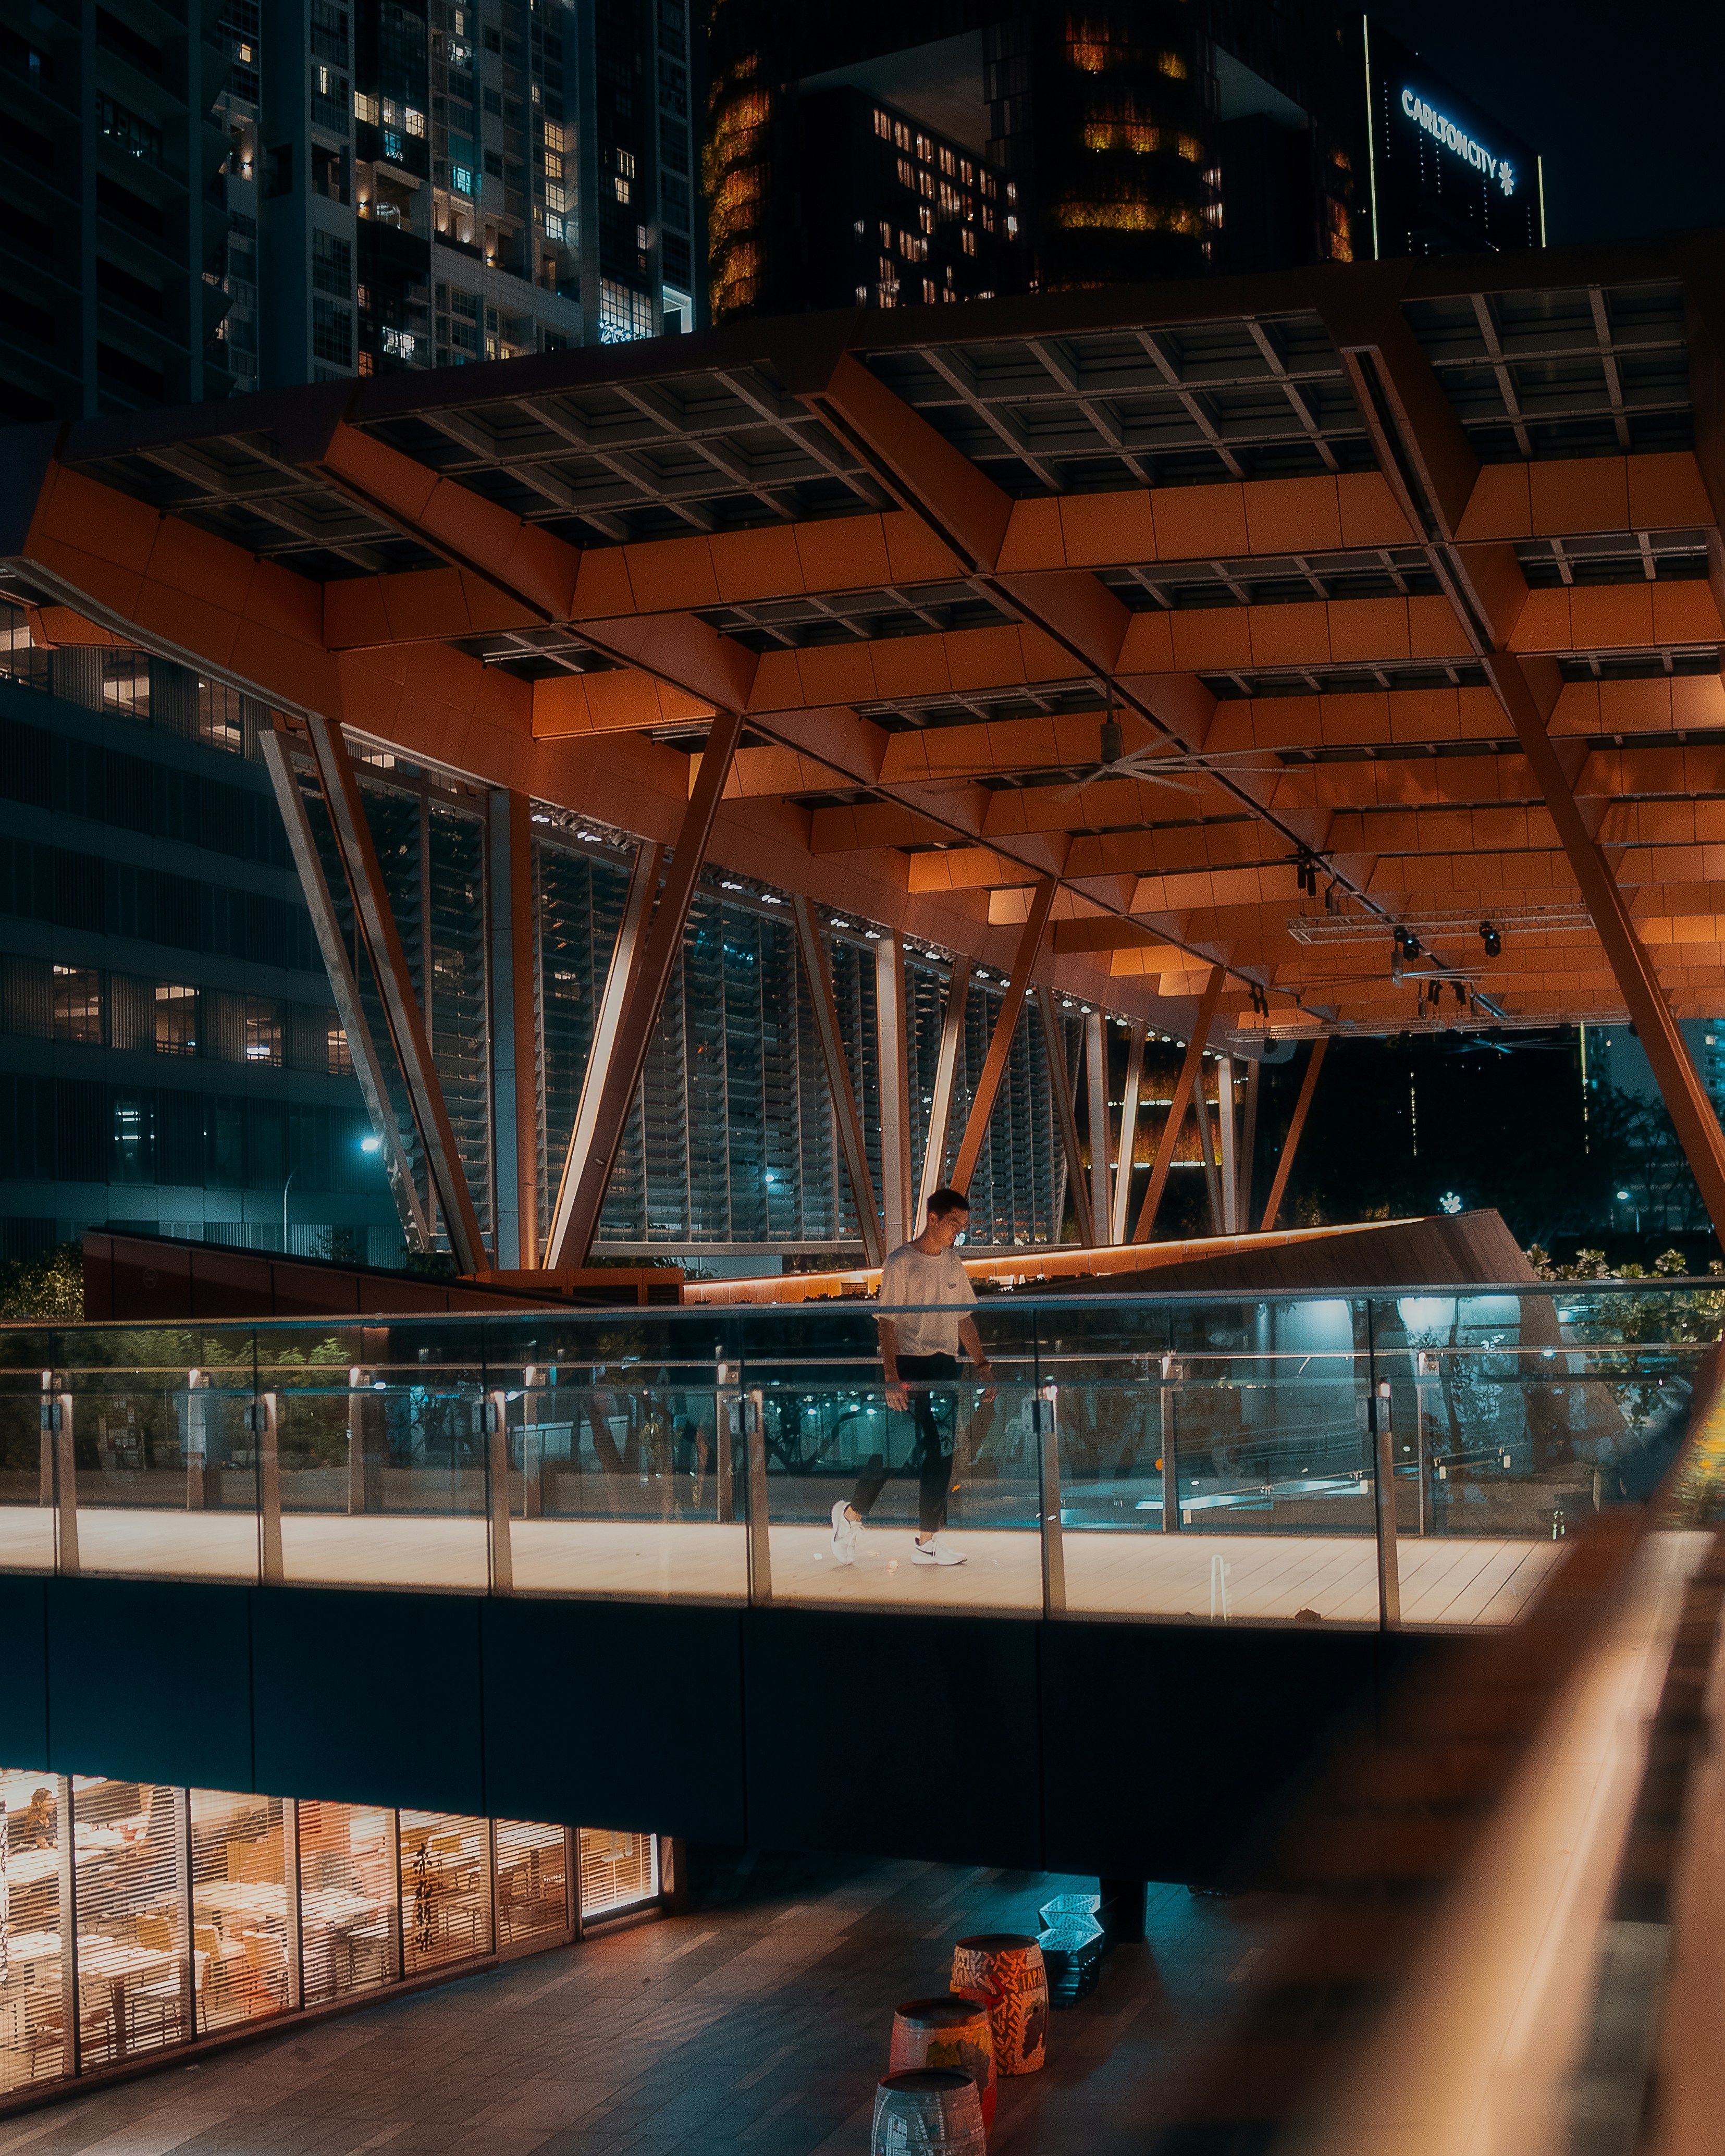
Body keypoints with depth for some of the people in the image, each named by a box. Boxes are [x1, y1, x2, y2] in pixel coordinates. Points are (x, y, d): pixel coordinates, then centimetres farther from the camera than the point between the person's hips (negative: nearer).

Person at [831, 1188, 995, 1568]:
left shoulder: (954, 1263, 11)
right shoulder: (901, 1263, -8)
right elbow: (887, 1321, -11)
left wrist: (982, 1365, 12)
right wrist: (891, 1377, -18)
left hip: (945, 1366, 6)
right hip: (908, 1364, -6)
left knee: (941, 1452, 3)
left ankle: (928, 1540, 8)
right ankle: (851, 1513, 14)